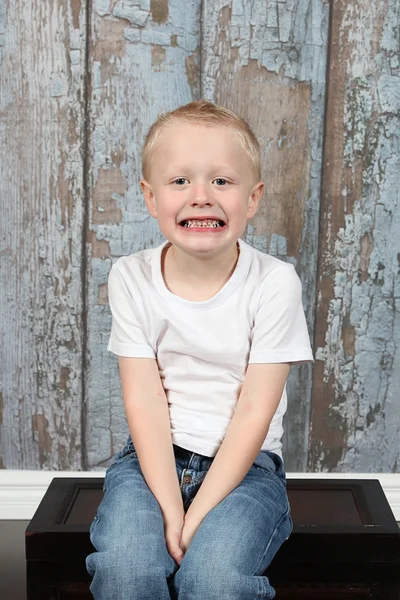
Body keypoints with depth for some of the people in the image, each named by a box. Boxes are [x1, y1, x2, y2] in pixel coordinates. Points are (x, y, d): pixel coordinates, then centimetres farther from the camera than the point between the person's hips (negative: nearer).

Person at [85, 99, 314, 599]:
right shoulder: (131, 277, -6)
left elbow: (254, 410, -11)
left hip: (244, 462, -1)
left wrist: (199, 515, -16)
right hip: (152, 456, 2)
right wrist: (169, 509, -17)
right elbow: (144, 399, -8)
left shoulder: (275, 282, -11)